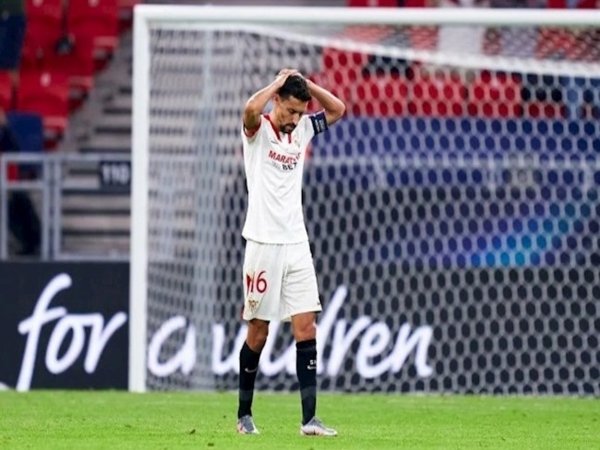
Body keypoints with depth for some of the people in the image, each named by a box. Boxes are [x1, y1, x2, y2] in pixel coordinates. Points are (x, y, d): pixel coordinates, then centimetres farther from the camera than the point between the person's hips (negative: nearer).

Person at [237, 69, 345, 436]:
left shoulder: (303, 129, 11)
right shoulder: (258, 131, -7)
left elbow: (338, 109, 15)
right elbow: (251, 109, -29)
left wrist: (305, 83, 3)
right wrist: (279, 82, -14)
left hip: (297, 244, 5)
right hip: (263, 243, -5)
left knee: (306, 328, -4)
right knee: (259, 331, 2)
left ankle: (309, 418, -8)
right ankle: (244, 413, 17)